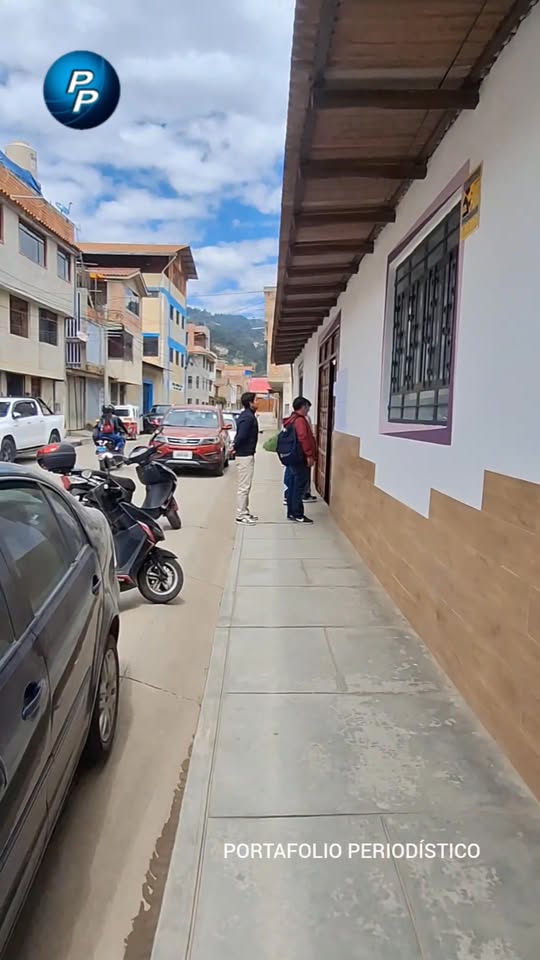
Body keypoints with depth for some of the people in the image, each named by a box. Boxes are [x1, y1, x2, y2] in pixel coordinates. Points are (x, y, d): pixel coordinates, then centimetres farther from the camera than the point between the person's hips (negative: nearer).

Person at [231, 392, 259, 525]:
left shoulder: (247, 415, 13)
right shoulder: (248, 417, -19)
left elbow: (240, 435, 17)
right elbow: (241, 435, -24)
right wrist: (235, 447, -10)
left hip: (247, 454, 10)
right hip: (245, 455, -10)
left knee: (246, 486, 16)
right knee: (244, 486, -5)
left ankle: (244, 512, 24)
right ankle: (241, 515, 1)